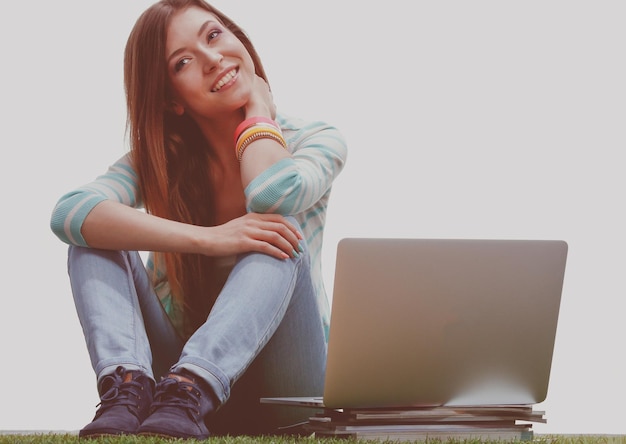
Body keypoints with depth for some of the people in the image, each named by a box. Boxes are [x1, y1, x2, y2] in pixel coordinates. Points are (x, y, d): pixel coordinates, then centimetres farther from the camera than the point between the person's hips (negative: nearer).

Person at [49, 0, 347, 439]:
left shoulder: (318, 141, -5)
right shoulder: (157, 159, -2)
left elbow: (272, 195, -31)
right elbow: (68, 212, -24)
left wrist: (258, 107, -10)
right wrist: (208, 238, -35)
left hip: (279, 386, -2)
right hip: (181, 362, 2)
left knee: (279, 242, -28)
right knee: (94, 239, -15)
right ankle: (127, 385, -37)